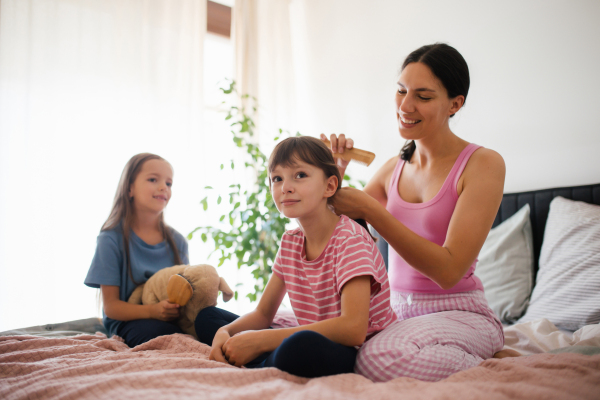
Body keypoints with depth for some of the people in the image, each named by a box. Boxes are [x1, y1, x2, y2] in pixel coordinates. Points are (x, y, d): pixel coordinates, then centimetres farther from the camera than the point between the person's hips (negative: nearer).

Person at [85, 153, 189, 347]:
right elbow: (110, 306, -7)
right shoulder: (112, 239, -4)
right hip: (128, 322, -4)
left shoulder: (177, 241, 8)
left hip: (171, 319, 4)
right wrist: (151, 311, -25)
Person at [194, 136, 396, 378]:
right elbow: (263, 313, 12)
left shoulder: (350, 239, -17)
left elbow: (353, 328, -30)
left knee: (301, 346, -41)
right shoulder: (290, 243, 5)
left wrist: (260, 340, -28)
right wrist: (226, 332, -11)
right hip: (313, 348, 7)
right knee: (207, 318, 6)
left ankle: (254, 368, -12)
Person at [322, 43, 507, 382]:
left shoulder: (483, 163, -9)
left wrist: (369, 208, -22)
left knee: (380, 358, -34)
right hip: (397, 311, 7)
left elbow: (449, 270, -19)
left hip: (458, 313, -6)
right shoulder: (393, 169, 7)